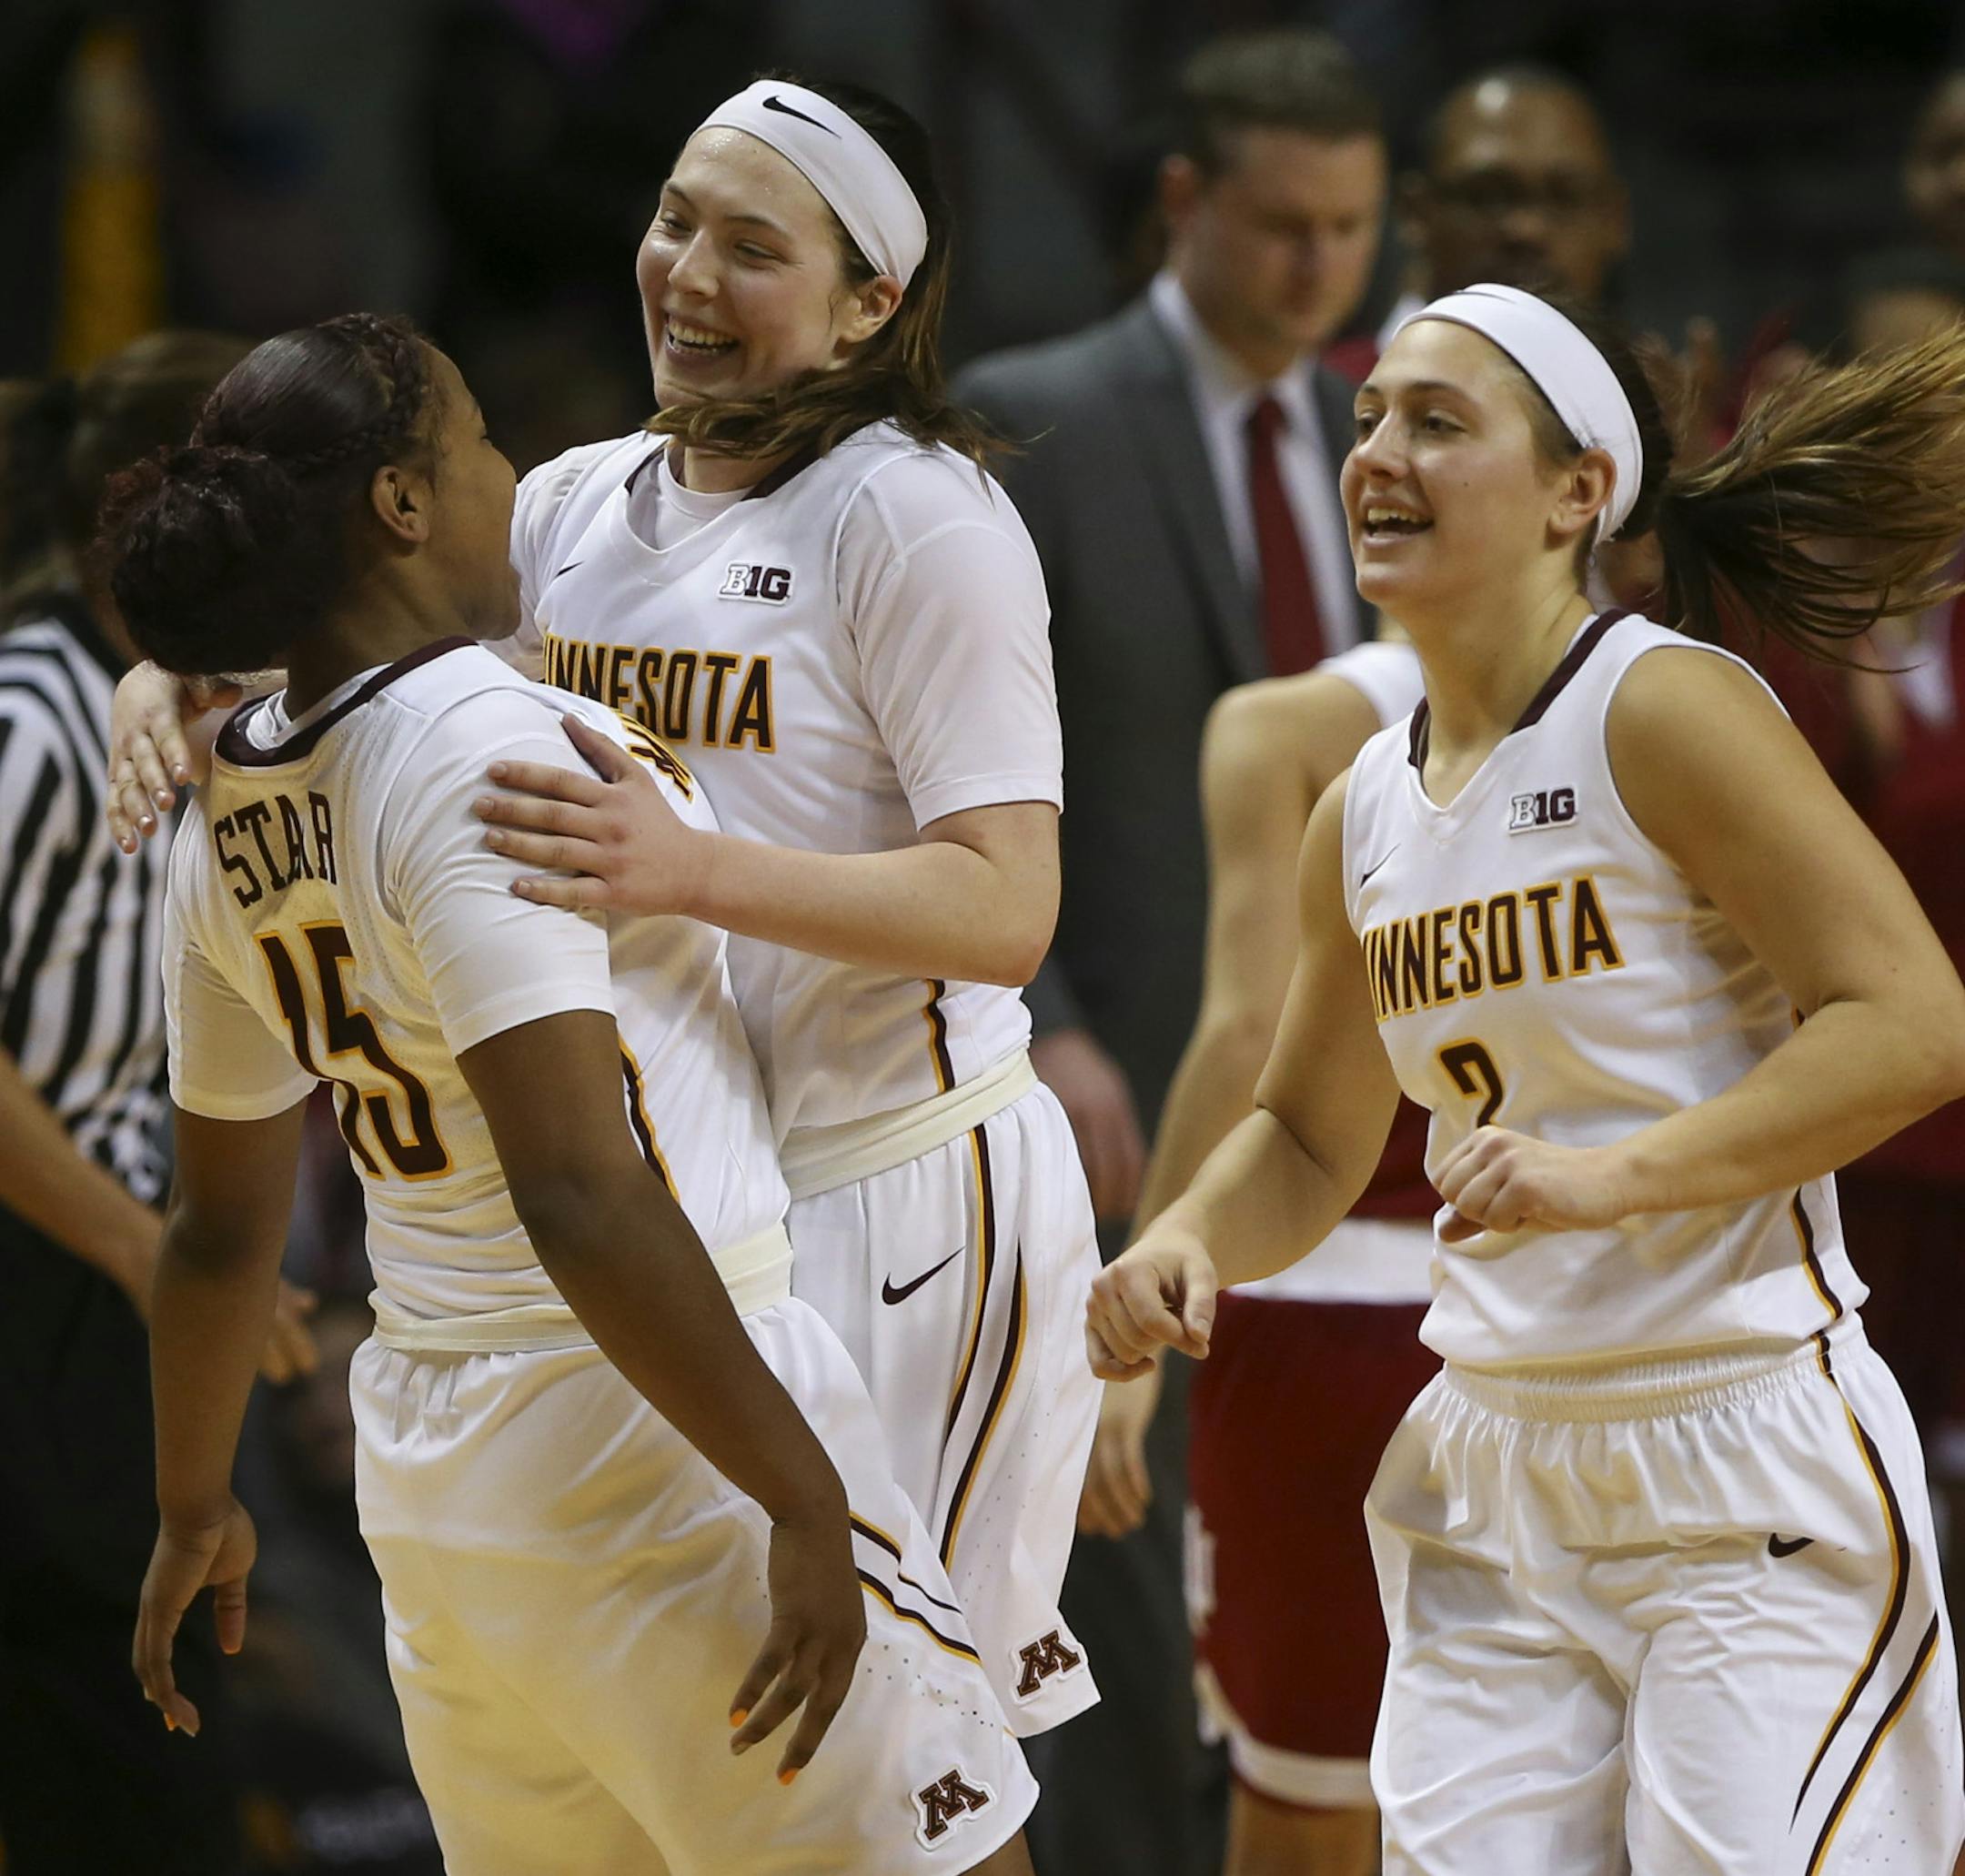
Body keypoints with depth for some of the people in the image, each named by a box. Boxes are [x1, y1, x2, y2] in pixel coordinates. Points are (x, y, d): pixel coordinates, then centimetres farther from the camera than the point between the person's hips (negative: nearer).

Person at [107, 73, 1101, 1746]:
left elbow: (1006, 910, -19)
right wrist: (176, 687, -9)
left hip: (896, 1200, -7)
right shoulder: (582, 504, 11)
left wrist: (687, 869, -32)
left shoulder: (916, 513, -11)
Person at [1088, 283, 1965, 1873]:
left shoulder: (1666, 709, -11)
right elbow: (1310, 1142, 23)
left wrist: (1617, 1172, -26)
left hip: (1747, 1468, -7)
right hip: (1497, 1480, 7)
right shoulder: (1367, 808, 11)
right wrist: (1187, 1241, 2)